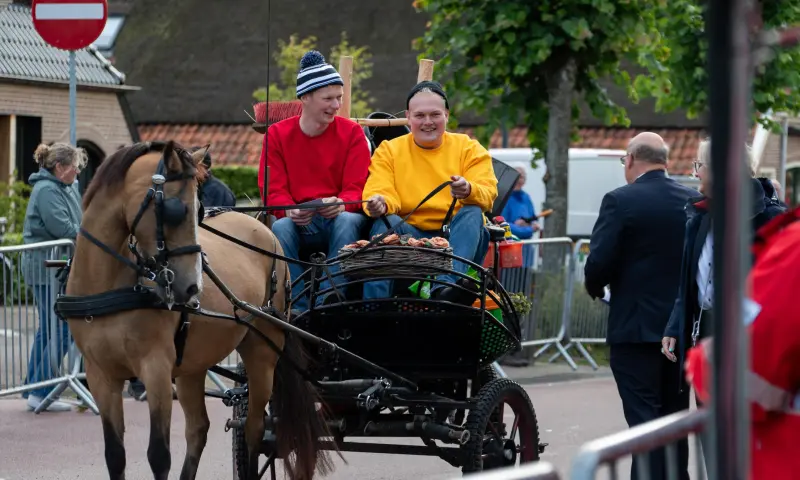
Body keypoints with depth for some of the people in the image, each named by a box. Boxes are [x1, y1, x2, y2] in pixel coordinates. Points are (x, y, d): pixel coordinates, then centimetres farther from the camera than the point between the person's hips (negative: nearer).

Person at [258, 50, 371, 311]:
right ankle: (298, 310, -30)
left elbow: (357, 188, -3)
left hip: (338, 216, 0)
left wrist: (341, 205, -27)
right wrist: (290, 211, -24)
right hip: (299, 223, 0)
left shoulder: (352, 132, 2)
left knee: (347, 221, -34)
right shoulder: (277, 134, 4)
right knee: (280, 227, -32)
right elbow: (273, 190, -1)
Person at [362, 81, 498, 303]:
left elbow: (487, 193, -6)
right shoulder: (388, 150, 12)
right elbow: (379, 191, -4)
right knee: (386, 222, -27)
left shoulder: (469, 148, 9)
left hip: (458, 238, 0)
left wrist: (469, 191, -31)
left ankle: (445, 286, -50)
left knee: (472, 213, -28)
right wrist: (380, 204, -30)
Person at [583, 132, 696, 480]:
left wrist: (595, 289, 5)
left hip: (635, 326, -5)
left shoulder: (620, 202, -11)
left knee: (643, 417, -4)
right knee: (674, 416, 16)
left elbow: (599, 263, -16)